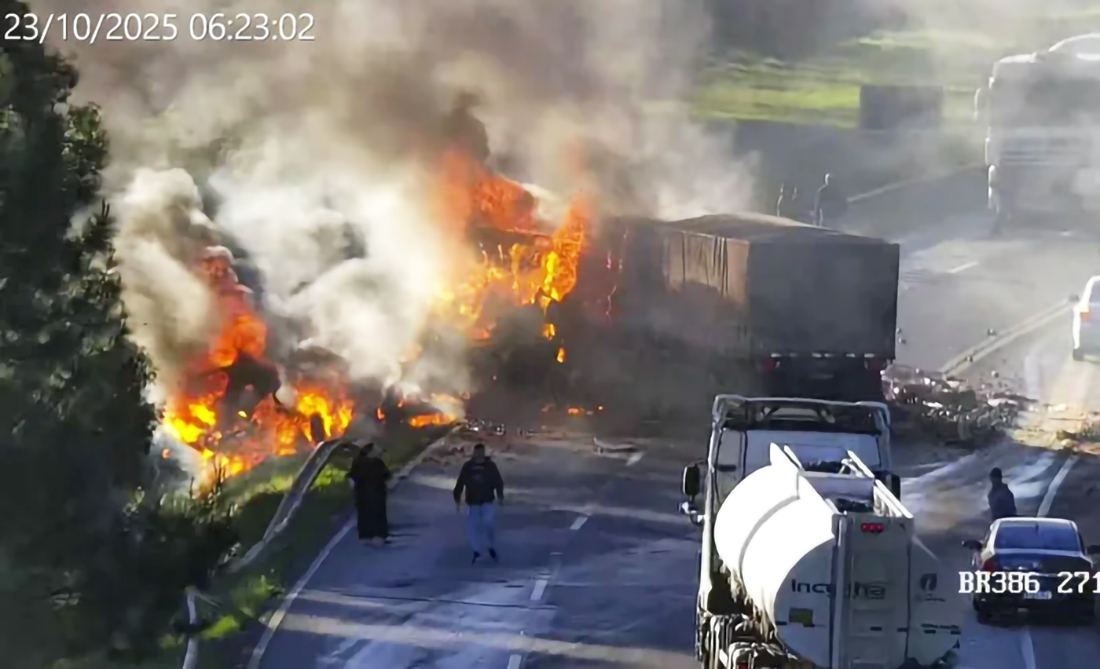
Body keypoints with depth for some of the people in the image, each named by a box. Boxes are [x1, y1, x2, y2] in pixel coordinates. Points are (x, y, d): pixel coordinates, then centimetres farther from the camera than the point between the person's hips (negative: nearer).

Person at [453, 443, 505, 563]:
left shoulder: (490, 465, -4)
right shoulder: (468, 466, -3)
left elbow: (498, 481, 3)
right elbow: (460, 483, 2)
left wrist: (500, 496, -4)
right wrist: (457, 499, 0)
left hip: (487, 501, -2)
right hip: (473, 502, 2)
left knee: (488, 522, -17)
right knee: (473, 527, 3)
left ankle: (491, 547, 6)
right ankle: (477, 551, 22)